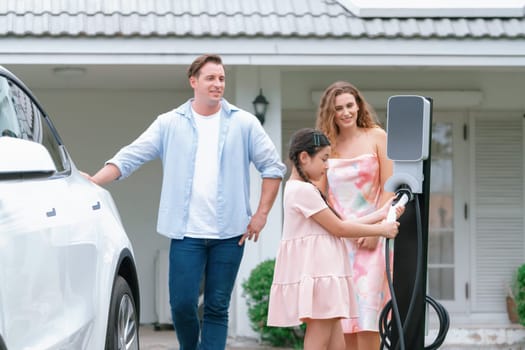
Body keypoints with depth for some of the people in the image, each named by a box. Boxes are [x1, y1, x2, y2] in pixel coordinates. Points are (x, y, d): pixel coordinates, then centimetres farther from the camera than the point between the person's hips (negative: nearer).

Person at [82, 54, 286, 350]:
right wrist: (94, 181, -13)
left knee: (218, 307, 3)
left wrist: (261, 214, 0)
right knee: (182, 304, -3)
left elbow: (273, 167, 7)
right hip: (186, 232, 0)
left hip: (230, 233, 0)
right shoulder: (170, 123, 5)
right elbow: (129, 158, 1)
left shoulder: (244, 123, 5)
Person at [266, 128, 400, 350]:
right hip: (314, 274, -11)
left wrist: (381, 214, 15)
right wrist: (381, 230, -2)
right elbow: (338, 228, -11)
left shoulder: (302, 189, 19)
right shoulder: (303, 190, -14)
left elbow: (338, 225, 16)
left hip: (321, 273, 11)